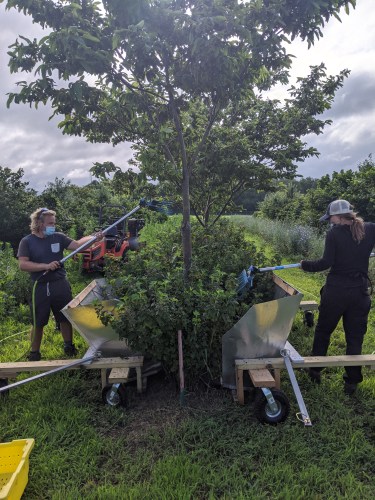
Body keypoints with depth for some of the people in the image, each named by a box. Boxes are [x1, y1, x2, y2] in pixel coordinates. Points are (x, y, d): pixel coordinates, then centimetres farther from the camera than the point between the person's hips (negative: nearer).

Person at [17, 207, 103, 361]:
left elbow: (77, 245, -5)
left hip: (61, 284, 2)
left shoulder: (58, 237, 2)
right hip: (40, 287, -2)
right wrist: (46, 266, -22)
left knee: (65, 318, 14)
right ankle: (34, 353, 27)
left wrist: (94, 238, -20)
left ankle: (68, 346, 33)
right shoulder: (27, 242, -4)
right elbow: (22, 264, -14)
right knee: (38, 322, 10)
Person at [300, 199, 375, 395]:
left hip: (336, 291, -3)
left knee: (323, 331, 17)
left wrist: (305, 265, -3)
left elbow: (326, 263, -16)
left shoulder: (334, 233, -13)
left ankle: (315, 371, 29)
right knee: (355, 338, 12)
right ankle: (352, 381, 20)